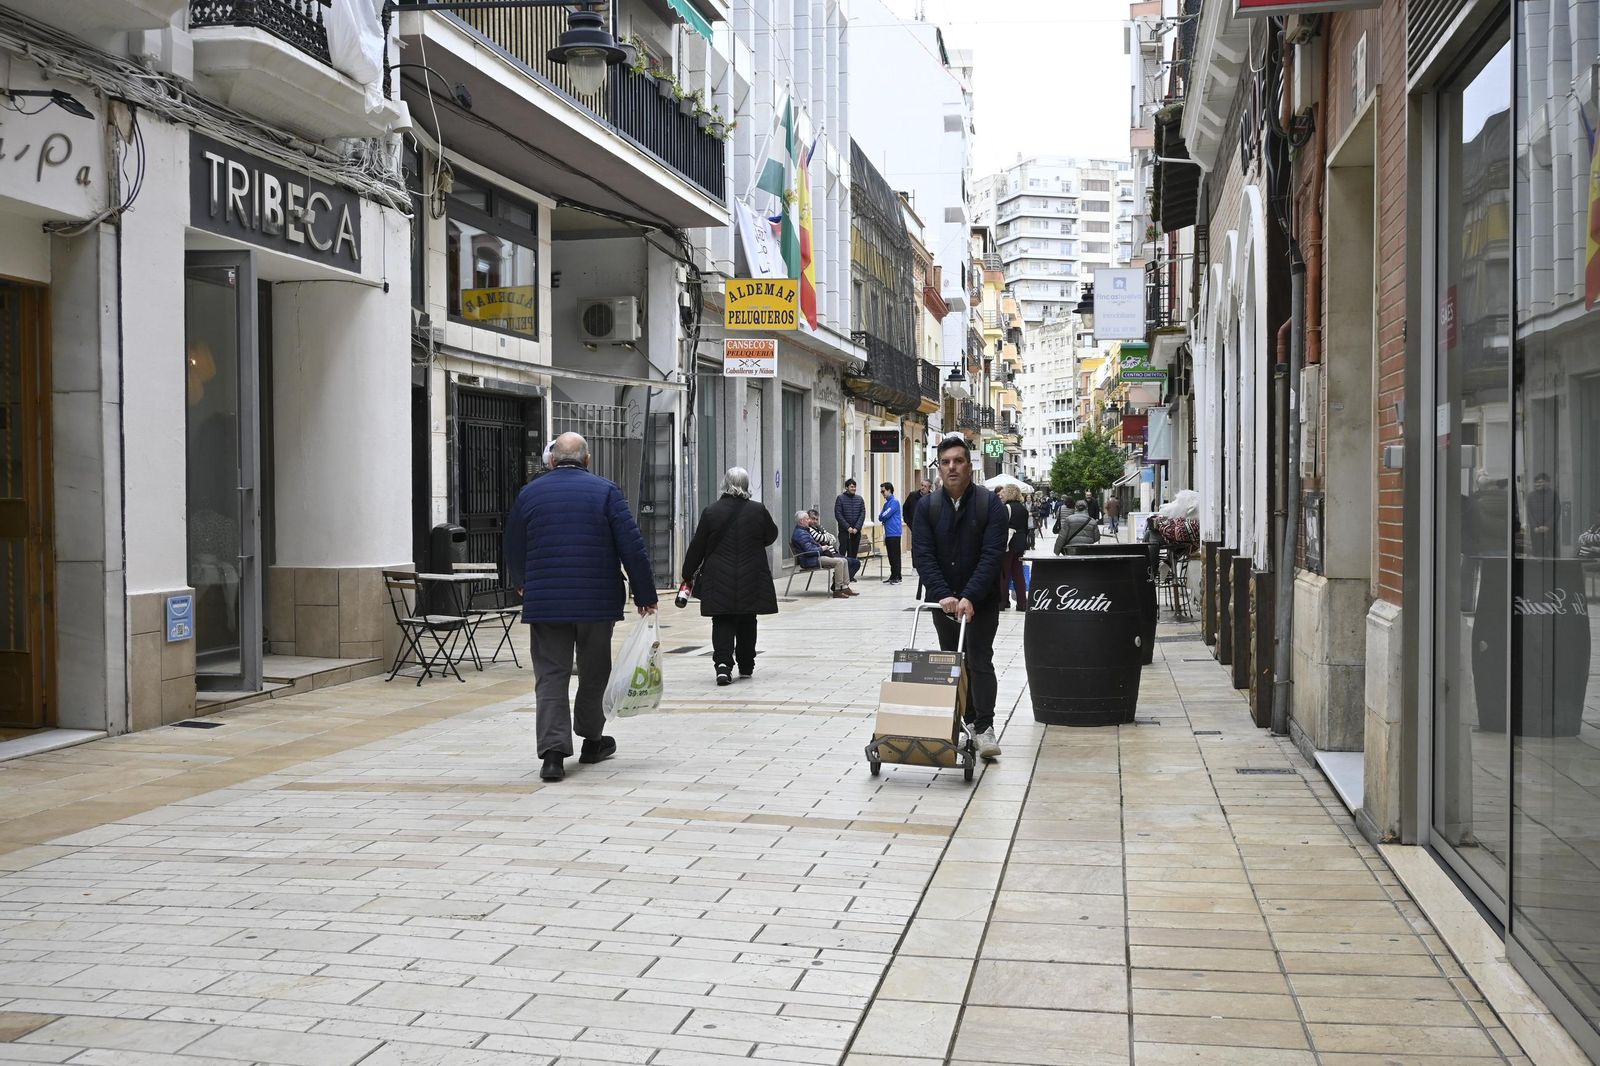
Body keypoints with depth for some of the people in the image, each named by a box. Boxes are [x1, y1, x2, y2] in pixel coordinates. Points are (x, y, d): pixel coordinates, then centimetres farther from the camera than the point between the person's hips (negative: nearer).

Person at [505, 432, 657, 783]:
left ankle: (553, 751, -11)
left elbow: (513, 548, 15)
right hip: (597, 601, -1)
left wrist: (521, 584, 34)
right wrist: (645, 595, 2)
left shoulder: (529, 494, 5)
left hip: (544, 602, 1)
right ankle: (591, 740, 27)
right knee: (593, 672, 15)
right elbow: (632, 547, -6)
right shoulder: (605, 491, -2)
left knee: (550, 675, 1)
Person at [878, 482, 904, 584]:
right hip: (888, 534, 9)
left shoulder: (894, 502, -11)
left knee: (895, 556, -5)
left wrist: (880, 513, 6)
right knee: (891, 556, 11)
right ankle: (893, 576, 15)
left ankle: (897, 577, -3)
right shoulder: (886, 503, 17)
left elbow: (884, 516, -15)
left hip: (894, 533, -9)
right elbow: (882, 518, 19)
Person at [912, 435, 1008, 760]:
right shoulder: (927, 507, -3)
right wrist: (943, 595, -23)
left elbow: (992, 555, -18)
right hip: (943, 600, 4)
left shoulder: (990, 504, -11)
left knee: (980, 661, -8)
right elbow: (922, 555, -10)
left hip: (981, 601, -3)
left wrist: (969, 597, -27)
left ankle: (984, 728, -6)